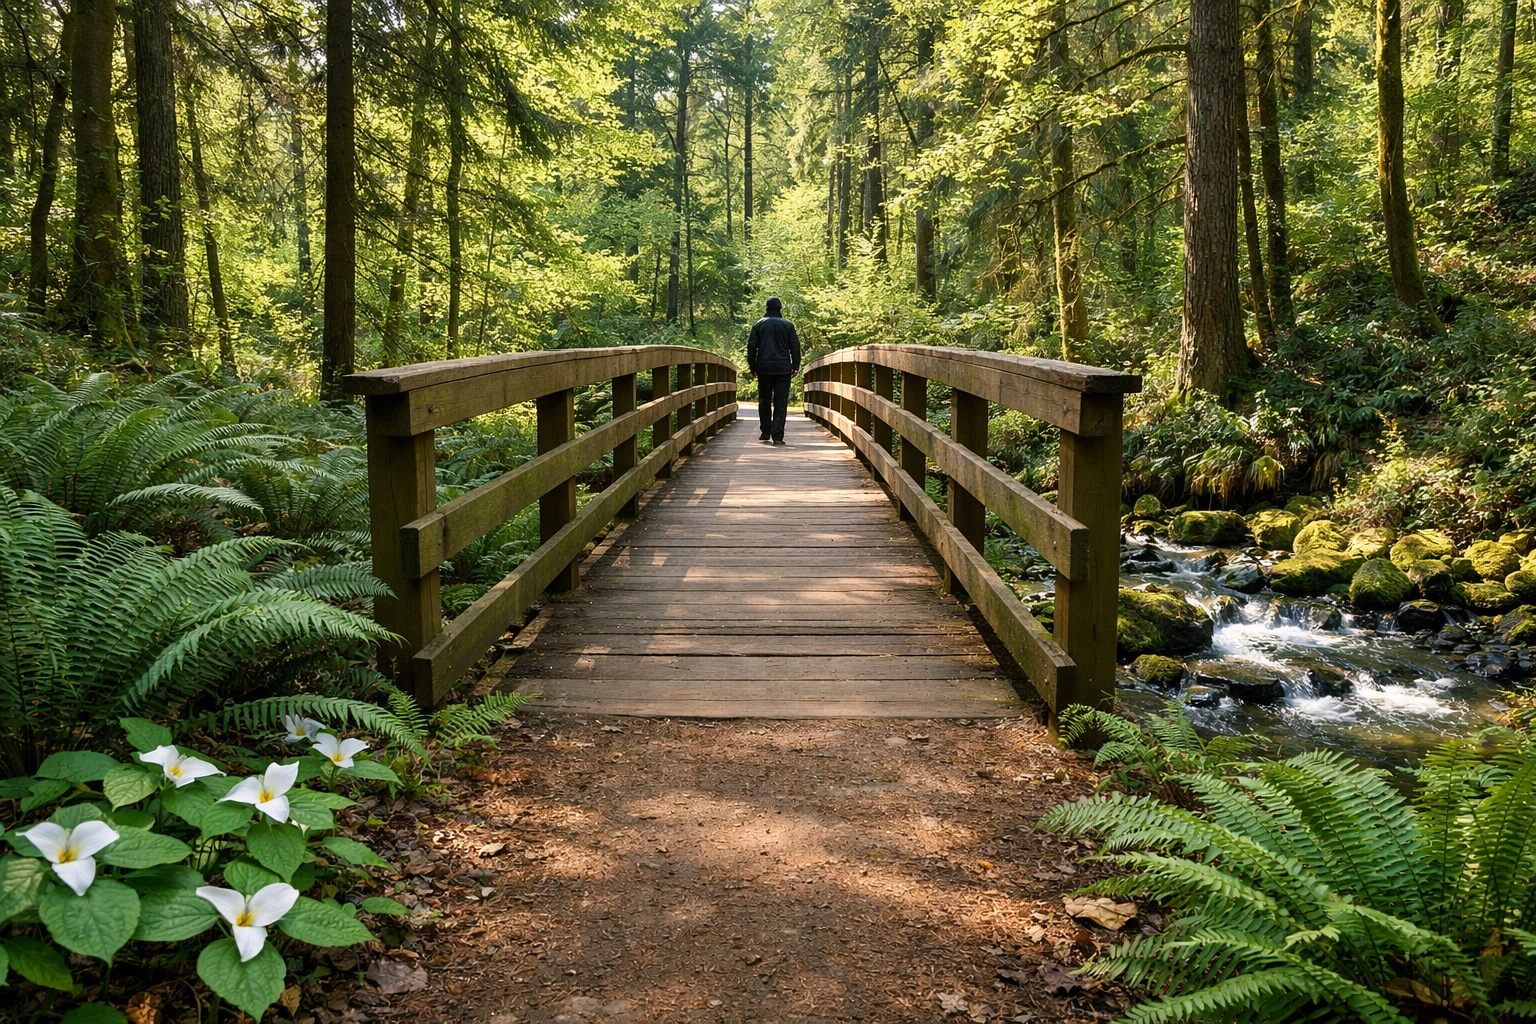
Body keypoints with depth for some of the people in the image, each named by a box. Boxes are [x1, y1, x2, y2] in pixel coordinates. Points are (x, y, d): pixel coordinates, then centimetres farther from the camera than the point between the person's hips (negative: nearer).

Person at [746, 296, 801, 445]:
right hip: (783, 369, -1)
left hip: (764, 368, 1)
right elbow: (795, 347, 3)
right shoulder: (788, 325, 3)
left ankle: (765, 434, 14)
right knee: (780, 403, -2)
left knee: (764, 401, 13)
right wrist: (795, 366, 11)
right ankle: (777, 436, -9)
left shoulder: (758, 325, 5)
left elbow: (751, 346, 3)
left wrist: (752, 366, 10)